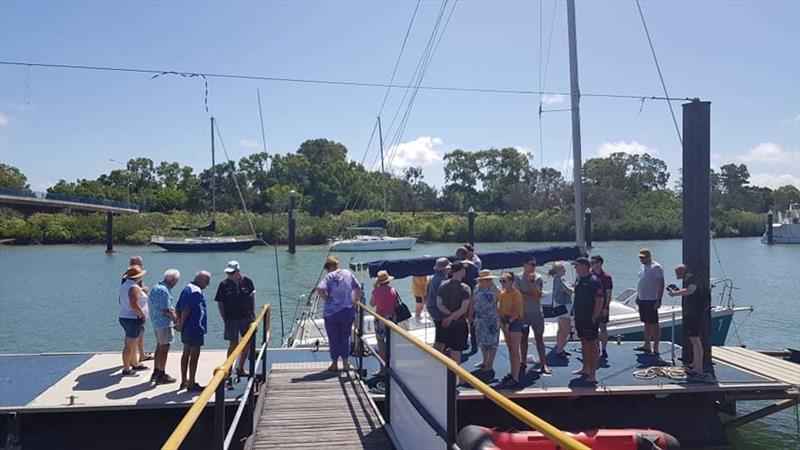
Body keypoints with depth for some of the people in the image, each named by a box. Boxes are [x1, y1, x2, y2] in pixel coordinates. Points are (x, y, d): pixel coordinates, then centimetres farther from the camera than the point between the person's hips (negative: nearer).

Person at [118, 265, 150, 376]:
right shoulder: (134, 288, -21)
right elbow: (134, 306, -27)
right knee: (130, 345, -4)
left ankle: (135, 364, 32)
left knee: (133, 343, 21)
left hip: (124, 317, 10)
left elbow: (121, 301, 22)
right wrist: (143, 315, -15)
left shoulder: (124, 286, 10)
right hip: (133, 319, -10)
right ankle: (126, 370, 2)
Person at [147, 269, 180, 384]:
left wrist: (172, 311, 18)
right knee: (164, 348, -3)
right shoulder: (164, 290, -19)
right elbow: (166, 310, -22)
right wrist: (176, 319, -7)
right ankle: (161, 375, 1)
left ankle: (156, 372, 27)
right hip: (164, 323, -10)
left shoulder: (155, 287, 13)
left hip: (156, 322, 10)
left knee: (159, 347, 19)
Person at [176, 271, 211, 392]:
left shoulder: (187, 288, 13)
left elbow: (177, 308, 14)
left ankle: (184, 381, 24)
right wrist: (181, 324, -13)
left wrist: (179, 322, 10)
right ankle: (191, 384, 0)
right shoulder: (196, 291, -18)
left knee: (186, 354, 16)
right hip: (195, 329, -10)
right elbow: (186, 310, -23)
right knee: (194, 356, -3)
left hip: (186, 329, 10)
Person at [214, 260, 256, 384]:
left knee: (248, 342, 11)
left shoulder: (247, 282, -5)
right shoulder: (224, 285, -10)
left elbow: (252, 297, 8)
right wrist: (225, 319, -9)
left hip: (246, 317, 3)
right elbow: (220, 303, -4)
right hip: (231, 319, -3)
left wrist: (253, 314, 4)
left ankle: (240, 368, 30)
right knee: (233, 344, -4)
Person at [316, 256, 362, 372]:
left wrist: (327, 298, -8)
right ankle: (345, 363, 15)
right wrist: (355, 302, 14)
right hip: (348, 311, 3)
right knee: (345, 337, 13)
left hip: (332, 312, -3)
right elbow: (358, 288, 6)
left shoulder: (329, 276, -9)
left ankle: (334, 364, 12)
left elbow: (320, 289, -23)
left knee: (333, 338, 8)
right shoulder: (348, 273, 4)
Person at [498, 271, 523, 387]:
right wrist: (501, 321, 2)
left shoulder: (516, 293, -15)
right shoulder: (502, 293, 8)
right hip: (505, 321, 8)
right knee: (510, 349, 15)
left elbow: (517, 310, -20)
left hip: (515, 321, -8)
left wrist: (509, 323, -21)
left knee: (515, 350, -7)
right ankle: (512, 373, 24)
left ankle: (516, 378, -6)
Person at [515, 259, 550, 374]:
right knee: (523, 338, 10)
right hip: (523, 313, 0)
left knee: (539, 338, 2)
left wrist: (532, 281, -19)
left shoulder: (538, 278, -2)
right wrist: (532, 297, -12)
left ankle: (543, 364, 4)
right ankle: (523, 362, 19)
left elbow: (538, 294, -13)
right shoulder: (518, 278, -3)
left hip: (537, 313, 0)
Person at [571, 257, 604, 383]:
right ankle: (586, 368, 31)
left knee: (592, 346, -1)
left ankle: (593, 374, 3)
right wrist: (576, 315, 15)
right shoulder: (579, 280, 9)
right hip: (580, 318, 8)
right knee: (584, 344, 18)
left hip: (590, 320, -8)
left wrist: (594, 317, -18)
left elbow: (600, 301, -18)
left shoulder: (594, 281, -16)